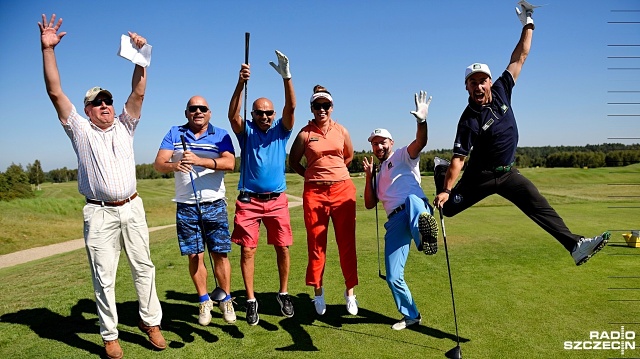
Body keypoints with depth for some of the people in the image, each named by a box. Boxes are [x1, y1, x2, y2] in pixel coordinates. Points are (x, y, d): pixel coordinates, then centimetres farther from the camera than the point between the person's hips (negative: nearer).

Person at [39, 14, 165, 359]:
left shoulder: (124, 127, 13)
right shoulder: (80, 130, 8)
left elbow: (138, 93, 3)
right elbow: (55, 92, -1)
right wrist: (48, 49, -7)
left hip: (132, 208, 2)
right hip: (99, 214, -2)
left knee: (143, 267, 7)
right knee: (103, 277, 3)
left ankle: (150, 322, 20)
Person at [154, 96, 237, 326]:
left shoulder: (220, 135, 2)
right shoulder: (174, 134, 8)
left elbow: (229, 162, -15)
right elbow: (158, 164, -3)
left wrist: (199, 161, -28)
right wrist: (174, 165, -27)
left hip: (215, 204, -1)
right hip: (186, 206, 2)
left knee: (220, 254, 1)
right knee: (194, 255, 6)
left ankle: (225, 300, 19)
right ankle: (204, 302, 23)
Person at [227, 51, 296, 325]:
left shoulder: (281, 130, 5)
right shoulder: (246, 131, 3)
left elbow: (291, 107, -11)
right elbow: (232, 114, -17)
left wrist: (286, 77, -26)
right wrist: (241, 83, -31)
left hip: (277, 199, 1)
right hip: (249, 200, -1)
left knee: (283, 248, 3)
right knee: (248, 250, 1)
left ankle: (283, 293, 22)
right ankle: (251, 300, 14)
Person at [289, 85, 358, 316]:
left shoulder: (341, 131, 6)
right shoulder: (305, 133, -1)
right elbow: (293, 161, 11)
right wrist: (312, 175, 5)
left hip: (343, 189, 2)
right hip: (314, 193, -2)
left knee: (347, 242, 4)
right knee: (316, 244, 4)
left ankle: (350, 292, 17)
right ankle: (318, 292, 20)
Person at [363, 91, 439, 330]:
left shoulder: (403, 156, 14)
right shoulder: (379, 175, 31)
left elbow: (420, 142, -8)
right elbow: (369, 204, 22)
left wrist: (421, 120, -26)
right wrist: (369, 175, 13)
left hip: (416, 208, -6)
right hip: (395, 222, 6)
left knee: (412, 200, -44)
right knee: (393, 277, 2)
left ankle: (423, 231, -78)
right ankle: (411, 315, 24)